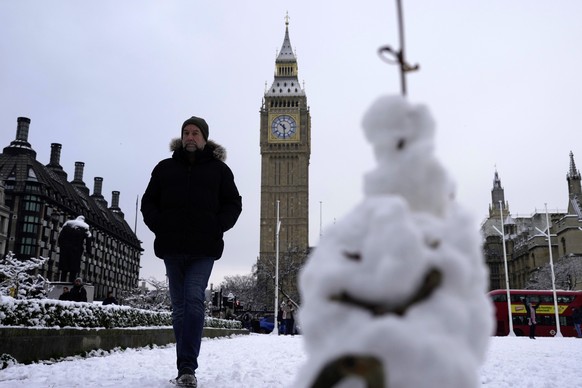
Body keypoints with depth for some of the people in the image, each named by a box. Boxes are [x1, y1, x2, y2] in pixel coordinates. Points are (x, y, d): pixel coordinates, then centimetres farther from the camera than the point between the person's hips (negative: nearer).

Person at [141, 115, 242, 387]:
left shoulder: (219, 169, 9)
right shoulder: (165, 168, 14)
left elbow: (233, 203, 9)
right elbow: (148, 202, 15)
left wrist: (217, 228, -7)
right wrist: (158, 226, -2)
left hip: (204, 249, -3)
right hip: (172, 248, 3)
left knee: (194, 300, -15)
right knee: (179, 306, 7)